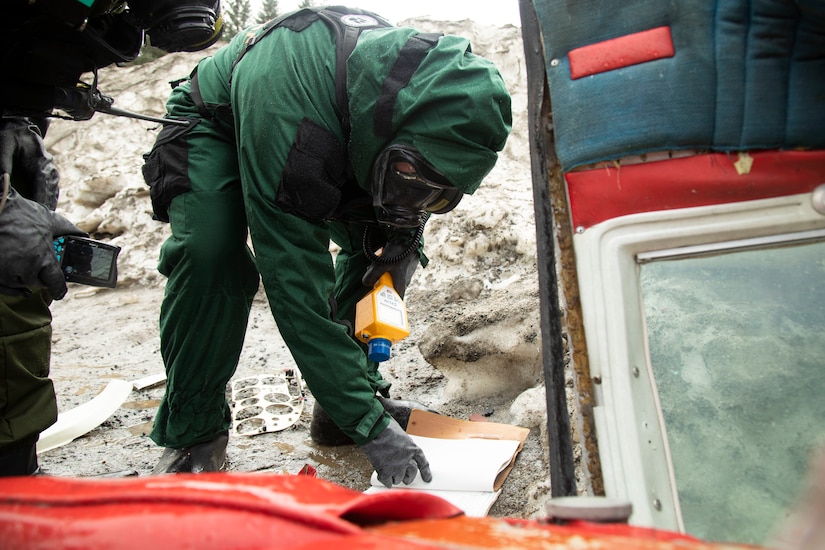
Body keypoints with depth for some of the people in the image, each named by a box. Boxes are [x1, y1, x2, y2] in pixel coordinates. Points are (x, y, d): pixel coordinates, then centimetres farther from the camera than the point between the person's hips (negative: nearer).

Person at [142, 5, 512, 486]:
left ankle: (357, 391, 5)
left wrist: (407, 237, -20)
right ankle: (192, 433, -12)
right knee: (211, 253, -31)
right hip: (213, 124, -5)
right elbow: (297, 291, -44)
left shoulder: (432, 72, -25)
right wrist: (370, 426, -43)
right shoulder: (284, 109, -46)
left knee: (373, 240, -10)